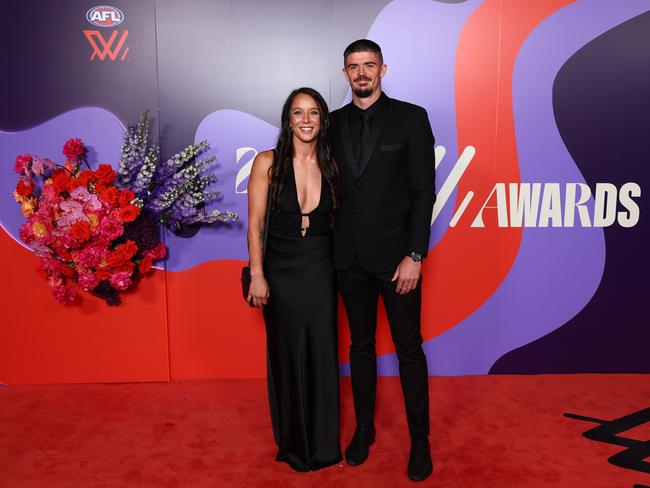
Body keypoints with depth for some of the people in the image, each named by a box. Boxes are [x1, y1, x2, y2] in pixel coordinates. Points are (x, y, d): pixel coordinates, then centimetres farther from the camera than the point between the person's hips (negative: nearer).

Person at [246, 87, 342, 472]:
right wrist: (257, 275, -10)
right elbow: (255, 224, -6)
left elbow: (339, 221, 5)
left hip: (321, 271, 2)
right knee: (287, 355, 11)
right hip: (281, 272, -2)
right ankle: (293, 442, 31)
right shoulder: (268, 163, -7)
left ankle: (323, 443, 28)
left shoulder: (332, 166, 0)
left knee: (322, 354, 8)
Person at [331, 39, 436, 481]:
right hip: (350, 257, 3)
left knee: (409, 348, 7)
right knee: (361, 345, 15)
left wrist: (415, 255, -13)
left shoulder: (410, 117, -3)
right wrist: (331, 246, 2)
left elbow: (424, 191, -7)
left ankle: (420, 440, 22)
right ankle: (364, 428, 31)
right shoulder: (334, 123, 7)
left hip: (395, 255, -3)